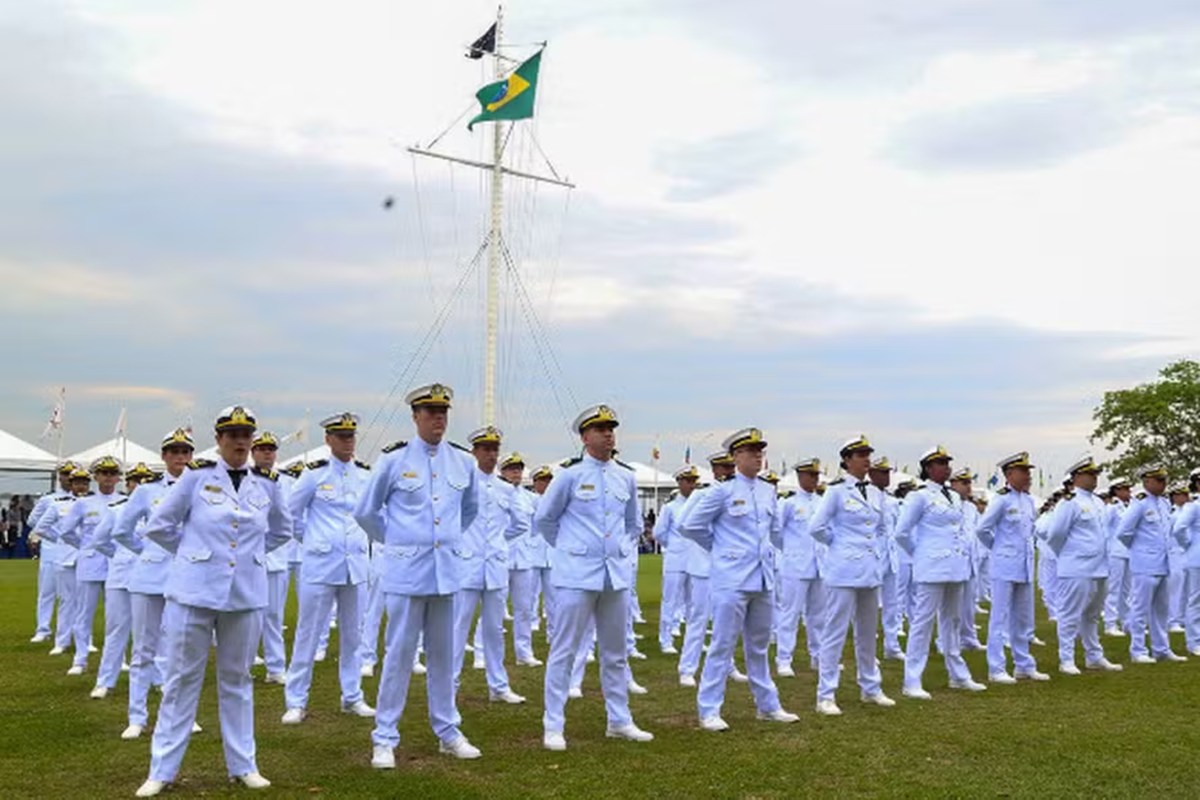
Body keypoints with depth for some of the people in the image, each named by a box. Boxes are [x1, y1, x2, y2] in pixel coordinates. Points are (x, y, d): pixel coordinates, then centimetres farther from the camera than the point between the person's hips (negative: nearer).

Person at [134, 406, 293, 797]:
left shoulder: (267, 484, 4)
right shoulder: (196, 477, -4)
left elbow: (282, 530, 20)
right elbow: (158, 526, 2)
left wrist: (252, 553, 10)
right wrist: (194, 552, 4)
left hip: (246, 594, 2)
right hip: (195, 590, -2)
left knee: (237, 679, 12)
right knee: (182, 678, 4)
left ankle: (243, 765, 20)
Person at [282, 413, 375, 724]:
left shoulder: (366, 476, 5)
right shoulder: (315, 474, -6)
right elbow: (291, 511, 4)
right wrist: (307, 539, 8)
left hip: (356, 564, 4)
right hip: (320, 564, -4)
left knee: (352, 634, 11)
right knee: (308, 634, 0)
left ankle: (352, 697, 22)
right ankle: (296, 702, 8)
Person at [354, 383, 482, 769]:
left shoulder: (463, 463, 5)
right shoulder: (394, 460, -6)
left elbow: (470, 509, 24)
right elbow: (365, 512, 4)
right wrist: (396, 540, 10)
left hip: (447, 570, 4)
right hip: (406, 570, -4)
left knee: (442, 653, 12)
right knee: (400, 653, -1)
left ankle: (447, 732, 23)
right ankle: (384, 740, 9)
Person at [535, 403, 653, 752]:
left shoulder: (626, 478, 8)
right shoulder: (570, 475, -6)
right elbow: (544, 519, 4)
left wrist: (621, 548, 12)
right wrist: (570, 548, 9)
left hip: (616, 575, 5)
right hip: (577, 575, -5)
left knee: (615, 652, 13)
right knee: (564, 651, -2)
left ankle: (619, 721, 24)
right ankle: (553, 726, 5)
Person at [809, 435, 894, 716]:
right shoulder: (836, 490, -9)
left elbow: (882, 528, 24)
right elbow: (816, 527, -14)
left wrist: (877, 552, 11)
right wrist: (840, 545, -2)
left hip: (871, 571, 7)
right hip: (844, 571, -7)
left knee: (868, 632, 16)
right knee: (835, 632, -4)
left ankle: (871, 688, 28)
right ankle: (825, 695, 1)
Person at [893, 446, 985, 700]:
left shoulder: (955, 497, 13)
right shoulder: (920, 497, -9)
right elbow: (901, 532, -8)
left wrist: (965, 551, 11)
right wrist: (920, 554, 1)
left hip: (956, 567, 7)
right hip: (933, 568, -7)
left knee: (953, 620, 15)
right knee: (924, 620, -6)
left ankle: (958, 675, 26)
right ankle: (912, 682, -2)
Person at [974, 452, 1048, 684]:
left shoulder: (1028, 501, 9)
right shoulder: (1002, 499, -12)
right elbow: (982, 529, -12)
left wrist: (1026, 548, 13)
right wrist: (998, 549, 0)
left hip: (1025, 567, 7)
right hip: (1005, 566, -7)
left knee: (1023, 619, 13)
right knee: (1000, 617, -2)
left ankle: (1024, 666, 23)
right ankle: (996, 669, 3)